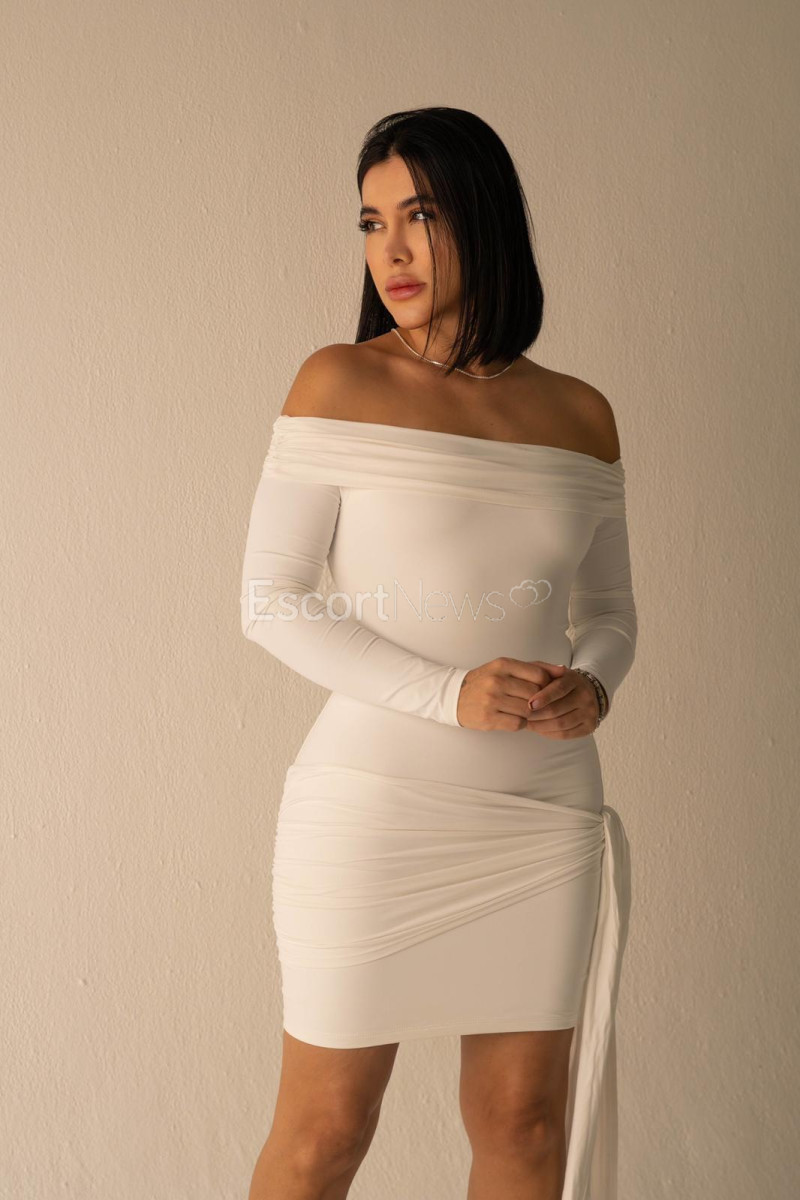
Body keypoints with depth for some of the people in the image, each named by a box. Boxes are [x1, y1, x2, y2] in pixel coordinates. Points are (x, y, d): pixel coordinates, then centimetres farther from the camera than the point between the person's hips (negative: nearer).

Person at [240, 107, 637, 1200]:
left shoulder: (579, 415, 7)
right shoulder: (341, 383, -4)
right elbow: (271, 601, -7)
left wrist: (593, 685, -8)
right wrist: (452, 694, -18)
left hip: (544, 818, 4)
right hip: (374, 811, -3)